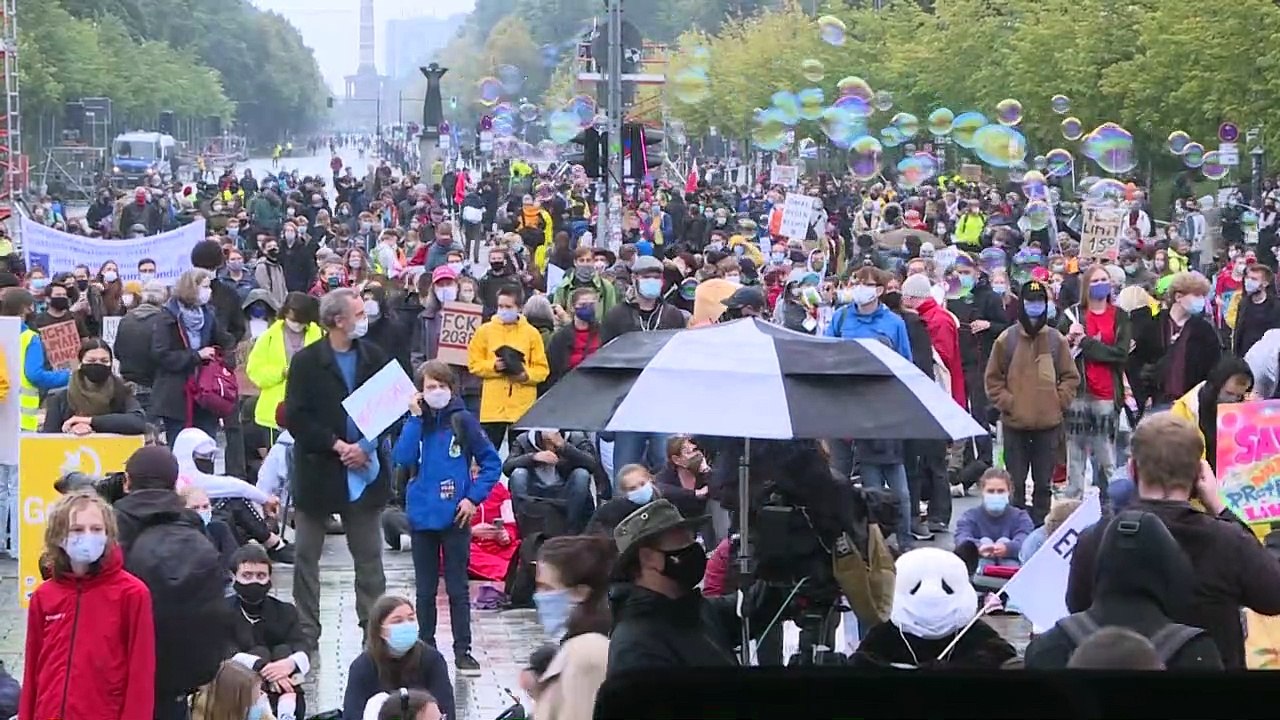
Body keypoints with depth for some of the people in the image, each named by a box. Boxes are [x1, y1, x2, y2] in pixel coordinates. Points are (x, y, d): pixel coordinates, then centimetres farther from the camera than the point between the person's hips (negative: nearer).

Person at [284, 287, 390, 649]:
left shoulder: (375, 358, 4)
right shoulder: (306, 362, -6)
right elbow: (295, 418, -10)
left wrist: (367, 446, -10)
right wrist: (336, 446, -17)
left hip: (364, 469, 2)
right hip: (317, 470, -2)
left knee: (369, 556, 7)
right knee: (306, 555, 4)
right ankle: (306, 631, 11)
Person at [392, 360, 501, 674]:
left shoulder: (462, 421, -3)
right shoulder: (416, 422, 3)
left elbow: (492, 462, -1)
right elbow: (403, 457, -13)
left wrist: (474, 497, -9)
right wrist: (416, 418, -14)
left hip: (455, 517, -2)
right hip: (422, 516, 2)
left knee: (457, 588, 2)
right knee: (425, 589, 11)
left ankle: (462, 650, 7)